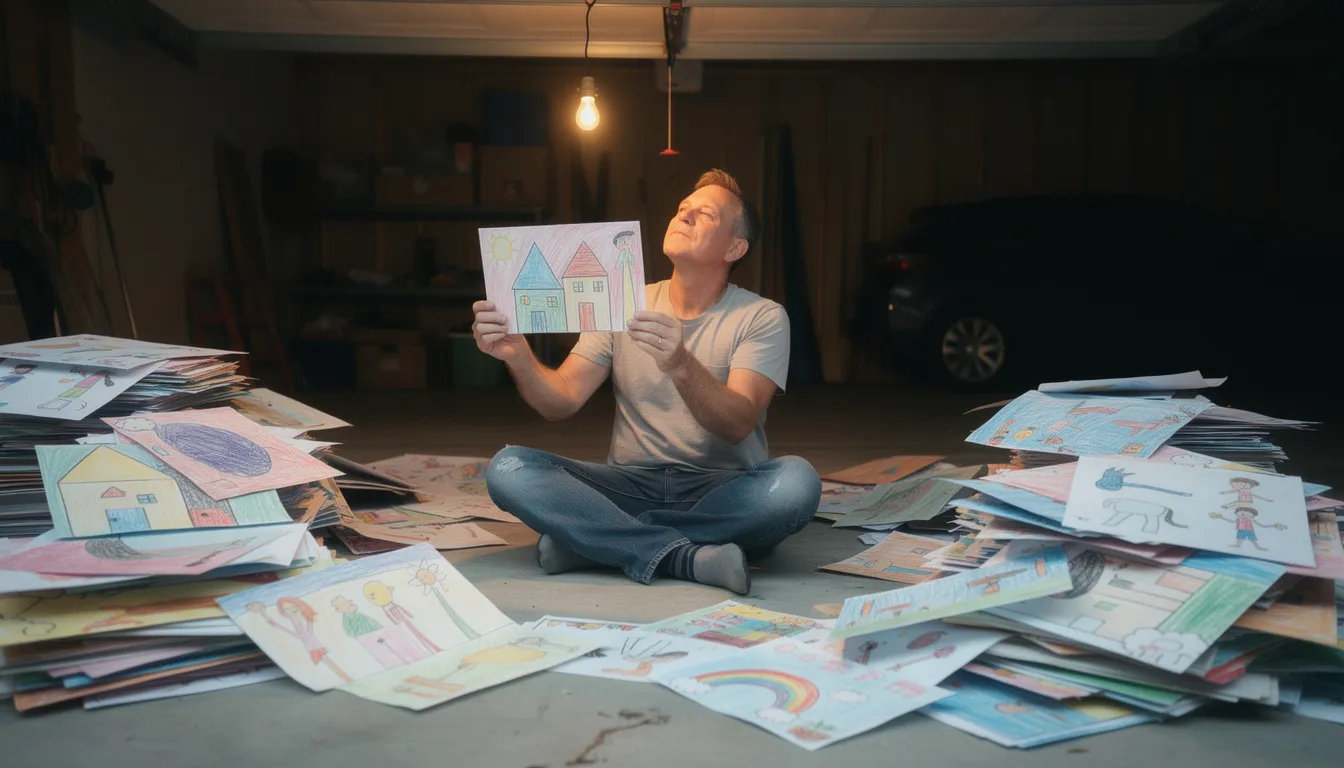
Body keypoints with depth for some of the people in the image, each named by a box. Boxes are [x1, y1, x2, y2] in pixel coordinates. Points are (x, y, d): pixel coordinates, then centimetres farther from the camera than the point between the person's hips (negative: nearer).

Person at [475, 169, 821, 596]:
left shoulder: (762, 317, -1)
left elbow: (738, 424, -17)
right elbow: (562, 402, -2)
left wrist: (681, 365, -36)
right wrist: (518, 356, -23)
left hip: (721, 492, -1)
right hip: (630, 485, 2)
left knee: (796, 481, -34)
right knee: (509, 469, -21)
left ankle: (593, 539, -23)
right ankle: (688, 557, -26)